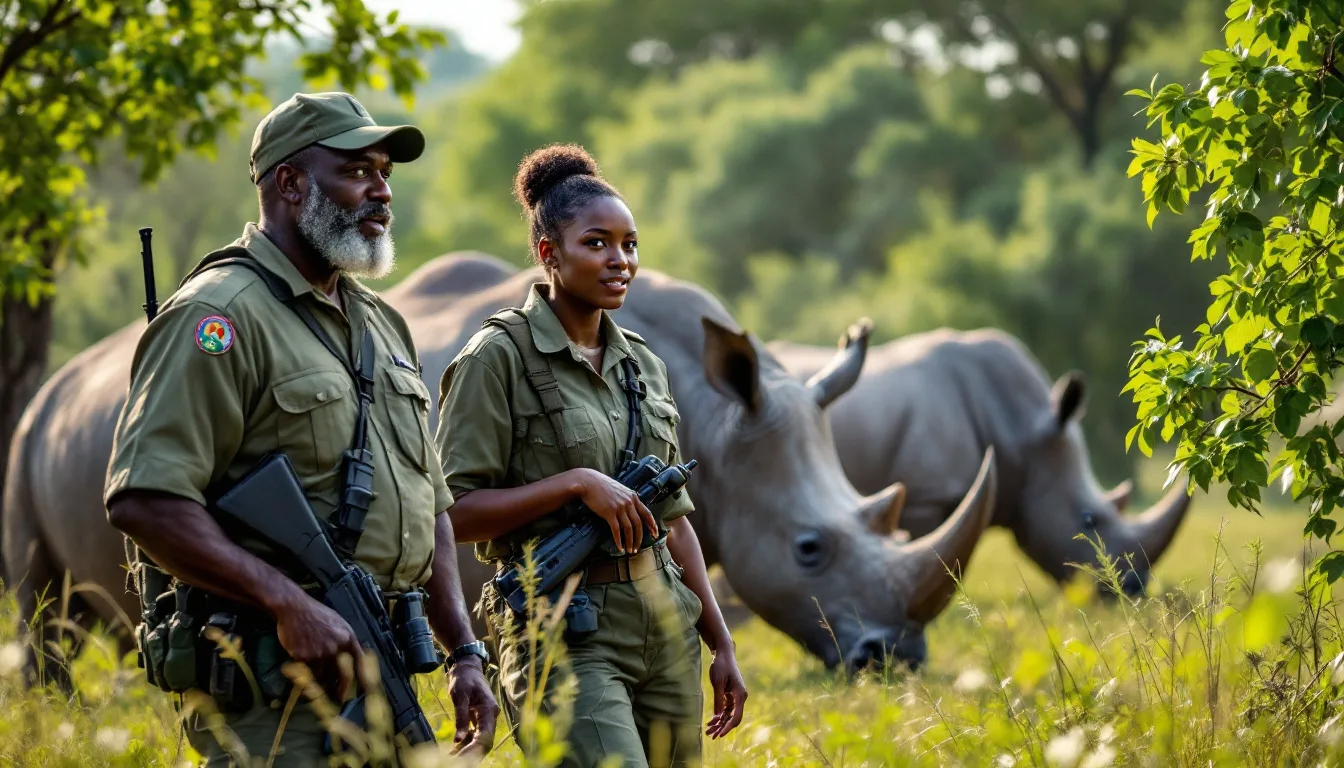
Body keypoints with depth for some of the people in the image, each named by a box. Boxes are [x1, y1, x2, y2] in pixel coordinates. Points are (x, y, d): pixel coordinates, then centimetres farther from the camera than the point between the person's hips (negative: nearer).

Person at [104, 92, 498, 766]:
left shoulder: (381, 323, 19)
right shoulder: (222, 315, -9)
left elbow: (428, 506, 25)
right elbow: (144, 500, -19)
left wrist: (465, 654, 14)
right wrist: (290, 603, -23)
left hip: (385, 679, 8)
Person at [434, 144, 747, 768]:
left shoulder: (642, 364, 14)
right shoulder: (499, 358, -6)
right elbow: (454, 512, -10)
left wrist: (721, 645, 15)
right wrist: (576, 482, -18)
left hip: (667, 623, 7)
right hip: (568, 635, -7)